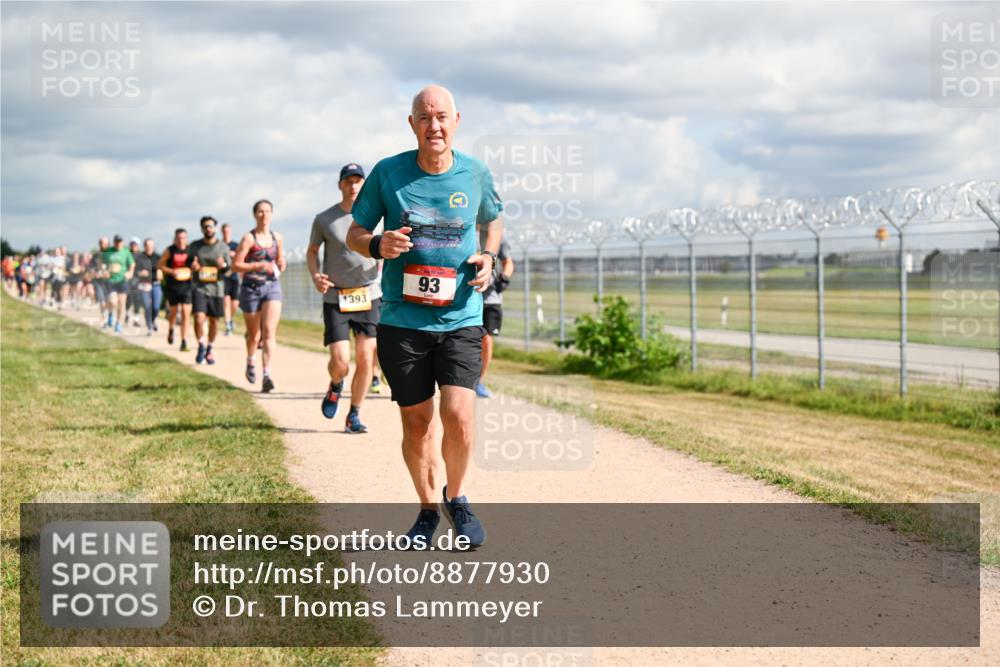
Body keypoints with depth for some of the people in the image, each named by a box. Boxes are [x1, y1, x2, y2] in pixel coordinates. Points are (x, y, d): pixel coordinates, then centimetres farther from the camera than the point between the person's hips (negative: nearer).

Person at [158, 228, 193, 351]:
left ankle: (184, 342, -7)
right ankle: (170, 330, 47)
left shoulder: (190, 250, 1)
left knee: (186, 313, -9)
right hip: (173, 286, 0)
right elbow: (160, 265, 2)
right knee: (173, 312, 15)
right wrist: (172, 271, -13)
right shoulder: (170, 251, -2)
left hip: (187, 285, 0)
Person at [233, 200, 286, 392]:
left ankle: (267, 375, -22)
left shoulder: (277, 238, 8)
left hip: (272, 286, 2)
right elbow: (236, 264, -9)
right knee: (254, 334, 12)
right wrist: (259, 265, -19)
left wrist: (281, 265, 1)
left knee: (269, 332, -15)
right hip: (251, 288, -2)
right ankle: (250, 362, 43)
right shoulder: (249, 238, -6)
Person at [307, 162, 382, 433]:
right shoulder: (324, 219, 1)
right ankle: (335, 388, 26)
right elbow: (312, 251, 13)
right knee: (340, 363, -10)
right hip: (335, 298, -1)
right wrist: (315, 275, -5)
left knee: (365, 359, -1)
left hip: (369, 296, 1)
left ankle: (354, 415, 15)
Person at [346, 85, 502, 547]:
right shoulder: (388, 173, -3)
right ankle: (427, 508, 30)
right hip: (402, 319, 0)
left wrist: (488, 257, 1)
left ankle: (457, 497, 14)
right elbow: (354, 235, 6)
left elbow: (493, 222, 21)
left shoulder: (475, 174, 2)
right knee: (416, 422, 8)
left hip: (461, 318, 0)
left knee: (459, 415, -14)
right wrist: (378, 245, -16)